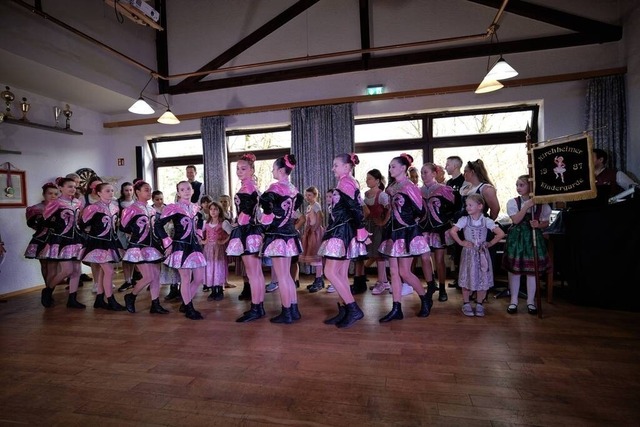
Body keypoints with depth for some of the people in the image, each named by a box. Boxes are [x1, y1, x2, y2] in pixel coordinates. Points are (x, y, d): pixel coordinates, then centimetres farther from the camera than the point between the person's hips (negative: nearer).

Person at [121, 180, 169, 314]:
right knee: (149, 277, -10)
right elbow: (123, 227, -3)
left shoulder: (152, 210, 11)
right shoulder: (131, 209, -10)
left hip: (153, 246, 7)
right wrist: (135, 235, 7)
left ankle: (155, 304, 12)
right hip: (139, 247, -7)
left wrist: (158, 241, 11)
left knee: (156, 276, 5)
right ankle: (130, 297, 15)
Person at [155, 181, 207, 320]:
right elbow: (158, 225, -13)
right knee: (186, 279, 1)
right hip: (181, 247, -7)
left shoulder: (195, 208, 9)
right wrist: (168, 243, -13)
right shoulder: (174, 208, -11)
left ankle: (185, 304, 27)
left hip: (195, 246, 7)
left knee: (199, 278, 9)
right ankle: (189, 309, 15)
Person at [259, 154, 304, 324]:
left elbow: (266, 201, -28)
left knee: (281, 276, 1)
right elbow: (298, 201, 23)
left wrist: (264, 222, -12)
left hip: (277, 234, -8)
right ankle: (294, 310, 22)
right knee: (287, 274, 16)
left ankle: (286, 313, 9)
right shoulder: (293, 188, 10)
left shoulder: (276, 187, -14)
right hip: (289, 233, 8)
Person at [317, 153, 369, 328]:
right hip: (344, 231, 10)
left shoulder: (345, 182, -12)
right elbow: (356, 208, 16)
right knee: (341, 273, 10)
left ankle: (354, 309, -5)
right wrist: (361, 233, 15)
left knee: (330, 272, -9)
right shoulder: (351, 182, 18)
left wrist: (362, 233, -19)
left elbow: (356, 209, -20)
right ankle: (345, 311, 16)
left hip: (341, 232, -10)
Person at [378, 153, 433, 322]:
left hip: (407, 232, -8)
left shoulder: (410, 187, -13)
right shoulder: (392, 187, 10)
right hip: (394, 231, 8)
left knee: (404, 272, -2)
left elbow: (421, 212, -11)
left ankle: (426, 298, 24)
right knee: (394, 272, 6)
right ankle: (396, 309, 14)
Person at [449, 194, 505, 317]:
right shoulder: (464, 220, -4)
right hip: (468, 253, -1)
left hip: (482, 253, 1)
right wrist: (461, 242, -11)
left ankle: (479, 304, 22)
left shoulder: (487, 221, -3)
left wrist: (490, 243, -6)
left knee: (483, 278, 5)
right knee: (467, 278, 4)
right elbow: (452, 231, -12)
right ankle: (466, 304, 17)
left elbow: (501, 234, -7)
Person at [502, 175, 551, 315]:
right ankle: (514, 300, 15)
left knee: (532, 269, 6)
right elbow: (516, 220, -14)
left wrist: (538, 225, -14)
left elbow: (546, 223, 7)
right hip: (517, 237, -1)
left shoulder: (540, 203, 0)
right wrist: (527, 206, -19)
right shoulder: (513, 202, -3)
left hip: (534, 237, 1)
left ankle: (531, 301, 20)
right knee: (514, 268, 3)